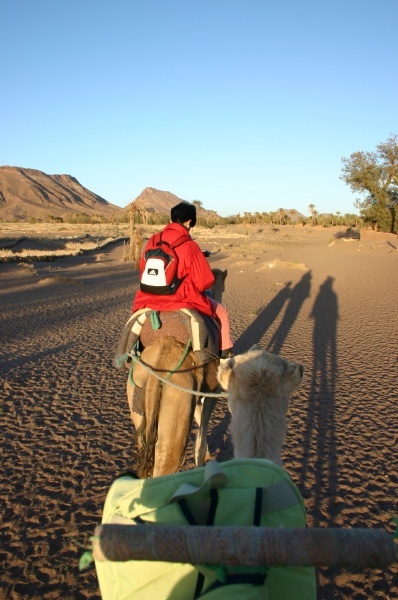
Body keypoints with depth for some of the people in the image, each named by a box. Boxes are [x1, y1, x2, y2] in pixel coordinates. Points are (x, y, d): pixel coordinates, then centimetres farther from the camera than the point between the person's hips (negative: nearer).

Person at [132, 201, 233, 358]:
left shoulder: (153, 240, -2)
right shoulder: (189, 245, -17)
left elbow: (142, 268, 11)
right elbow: (205, 281, -13)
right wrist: (191, 285, 10)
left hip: (150, 300, 5)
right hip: (182, 300, -5)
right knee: (221, 312, 20)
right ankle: (225, 351, 27)